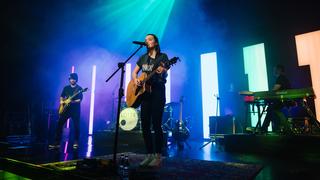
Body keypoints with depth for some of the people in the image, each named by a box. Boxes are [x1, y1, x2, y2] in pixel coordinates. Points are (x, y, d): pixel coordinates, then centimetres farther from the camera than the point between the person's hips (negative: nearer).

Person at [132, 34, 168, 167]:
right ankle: (149, 155, 15)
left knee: (156, 124, -9)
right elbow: (134, 72, 19)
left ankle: (158, 157, 0)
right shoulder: (143, 58, 17)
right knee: (144, 125, 4)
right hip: (144, 93, 6)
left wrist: (162, 71, -32)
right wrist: (135, 80, -3)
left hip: (158, 92, -5)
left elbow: (165, 74, -9)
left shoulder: (163, 56, 2)